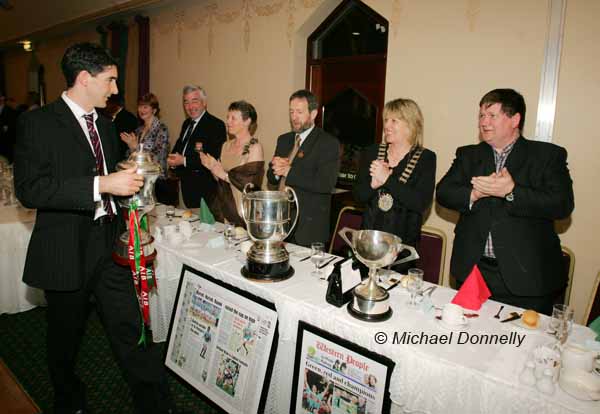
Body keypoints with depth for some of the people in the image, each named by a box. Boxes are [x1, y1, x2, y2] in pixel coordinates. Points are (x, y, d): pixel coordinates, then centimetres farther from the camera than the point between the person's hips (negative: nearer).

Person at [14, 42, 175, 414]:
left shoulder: (104, 124, 12)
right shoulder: (37, 123, -10)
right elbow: (30, 189, -21)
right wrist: (101, 185, -26)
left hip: (109, 245, 5)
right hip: (66, 251, -5)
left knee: (132, 329, 4)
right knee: (66, 335, 15)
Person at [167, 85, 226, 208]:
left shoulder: (216, 125, -14)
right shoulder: (186, 123, 14)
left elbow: (214, 158, -23)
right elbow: (178, 147, 20)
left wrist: (184, 161, -21)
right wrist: (172, 160, -3)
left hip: (204, 188, -8)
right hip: (186, 184, 8)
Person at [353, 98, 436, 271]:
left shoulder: (426, 158, -5)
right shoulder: (372, 153, 5)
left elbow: (422, 203, -16)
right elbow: (358, 196, 2)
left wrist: (387, 179, -21)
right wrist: (372, 185, -19)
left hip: (402, 244, -3)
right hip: (369, 239, 3)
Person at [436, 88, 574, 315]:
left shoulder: (549, 155, 2)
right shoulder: (468, 155, 12)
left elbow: (563, 205, -10)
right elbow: (443, 192, 0)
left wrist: (511, 192, -22)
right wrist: (475, 193, -18)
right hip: (472, 270, 3)